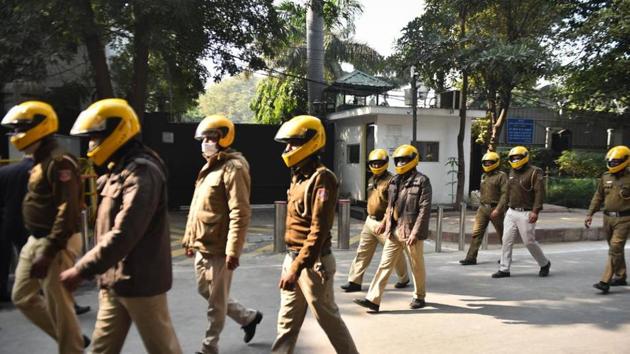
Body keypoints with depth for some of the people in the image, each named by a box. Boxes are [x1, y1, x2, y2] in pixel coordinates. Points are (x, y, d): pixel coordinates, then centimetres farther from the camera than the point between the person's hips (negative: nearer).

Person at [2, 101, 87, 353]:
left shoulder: (59, 161, -19)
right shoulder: (40, 160, 13)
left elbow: (68, 212, -25)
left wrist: (48, 253, -25)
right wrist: (38, 246, 20)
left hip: (56, 244, -10)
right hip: (36, 241, 11)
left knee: (59, 305, -1)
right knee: (23, 297, 18)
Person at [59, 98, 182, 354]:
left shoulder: (141, 173, -21)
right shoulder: (118, 169, 12)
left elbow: (123, 235, -28)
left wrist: (81, 271, -23)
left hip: (140, 282, -9)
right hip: (115, 280, 9)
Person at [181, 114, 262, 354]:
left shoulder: (232, 168, -16)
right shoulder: (209, 167, 14)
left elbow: (240, 214, -22)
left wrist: (233, 251, -25)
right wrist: (189, 238, 19)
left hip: (219, 249, -10)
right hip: (202, 246, 10)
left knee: (216, 301, 5)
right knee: (205, 291, 21)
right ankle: (248, 317, 36)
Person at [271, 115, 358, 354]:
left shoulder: (322, 178, -17)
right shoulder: (298, 176, 11)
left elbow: (318, 231, -23)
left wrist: (296, 267, -25)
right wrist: (291, 263, 18)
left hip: (313, 263, -9)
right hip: (293, 258, 9)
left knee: (329, 320, 8)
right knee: (287, 322, 16)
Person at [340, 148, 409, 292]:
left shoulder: (390, 181, -15)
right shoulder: (371, 180, 12)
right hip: (370, 221, 8)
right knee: (362, 252, 6)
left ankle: (404, 279, 28)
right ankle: (355, 281, 10)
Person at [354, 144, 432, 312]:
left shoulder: (422, 181, -9)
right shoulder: (395, 181, 11)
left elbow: (425, 209, -15)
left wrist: (415, 232, -20)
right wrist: (385, 223, 18)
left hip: (411, 232, -6)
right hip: (394, 231, 6)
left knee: (417, 266, 10)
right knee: (385, 264, 2)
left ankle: (419, 297, 30)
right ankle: (373, 299, 2)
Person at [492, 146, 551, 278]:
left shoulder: (534, 172, -9)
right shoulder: (512, 172, 13)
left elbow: (539, 192, -15)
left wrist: (535, 211, -22)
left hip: (526, 214, -6)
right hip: (511, 212, 6)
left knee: (529, 242, -1)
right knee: (507, 240, 1)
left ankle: (544, 264, 23)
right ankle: (504, 269, 7)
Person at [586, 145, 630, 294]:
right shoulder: (606, 177, 7)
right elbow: (598, 196, 14)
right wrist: (590, 213, 9)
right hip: (608, 217, 6)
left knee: (615, 249, -10)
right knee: (615, 249, 16)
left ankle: (605, 282, -10)